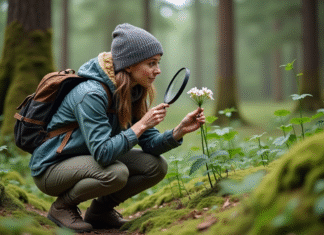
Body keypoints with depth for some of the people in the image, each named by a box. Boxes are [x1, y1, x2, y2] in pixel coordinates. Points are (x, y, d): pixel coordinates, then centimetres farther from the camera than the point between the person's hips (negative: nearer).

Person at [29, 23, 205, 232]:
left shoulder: (133, 93, -3)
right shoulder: (91, 94, -29)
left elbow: (150, 144, -5)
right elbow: (102, 153, -35)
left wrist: (180, 130, -22)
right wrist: (141, 125, -33)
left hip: (88, 162, 8)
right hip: (51, 168, -8)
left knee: (157, 165, -7)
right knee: (116, 172, -34)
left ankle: (100, 211, 10)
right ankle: (63, 206, -7)